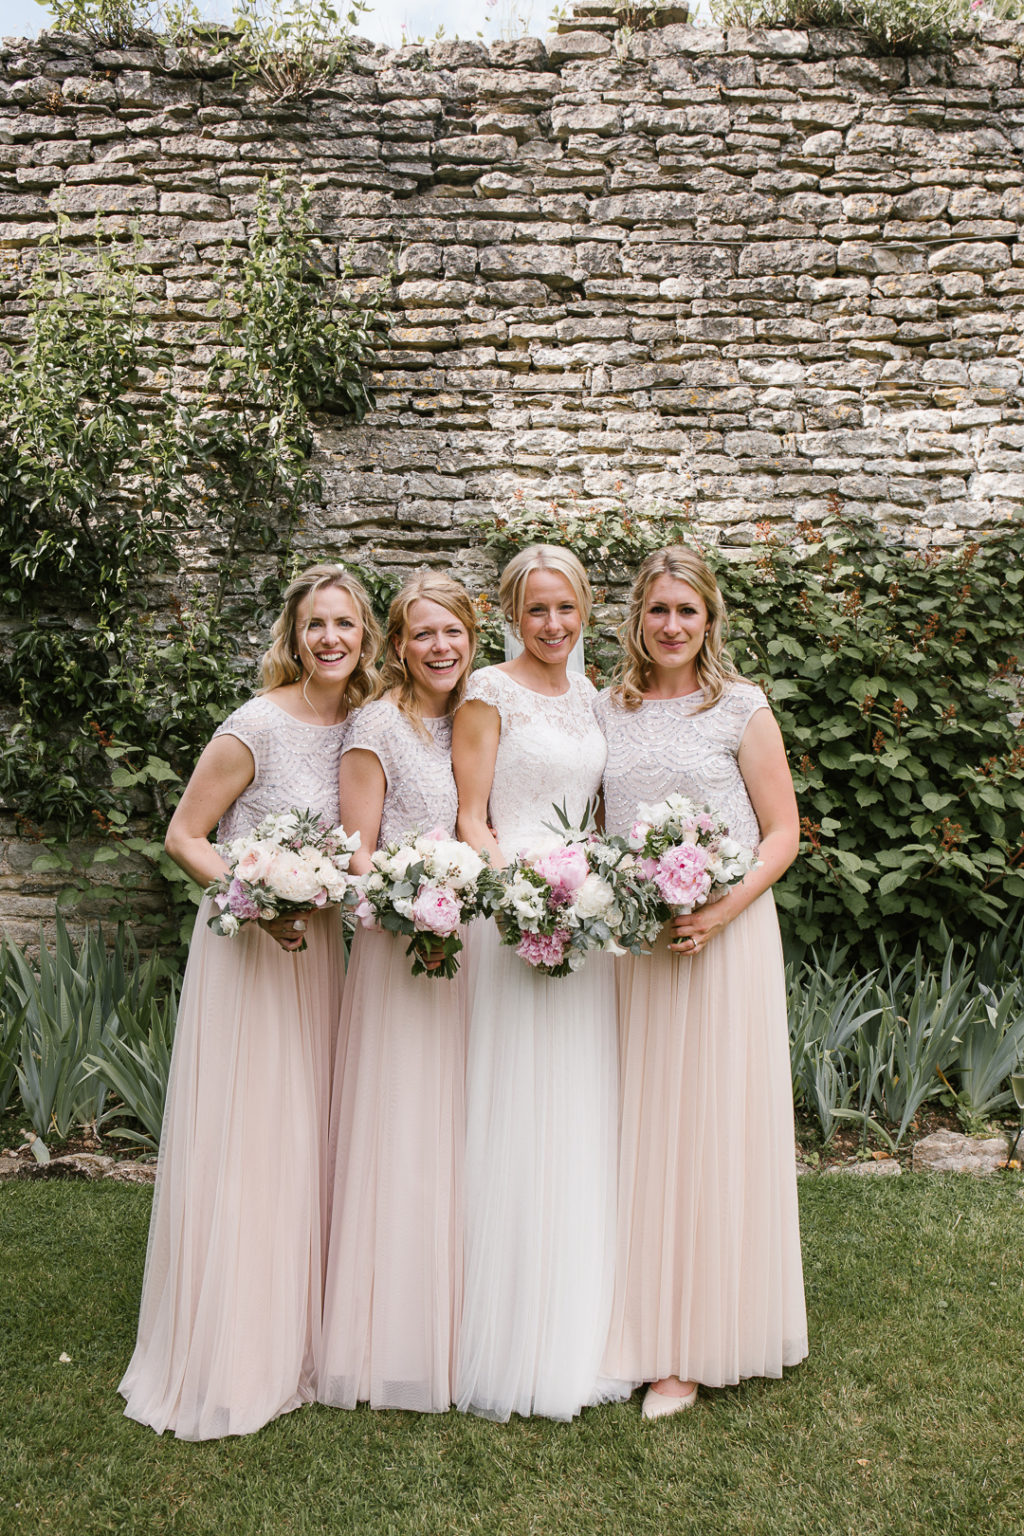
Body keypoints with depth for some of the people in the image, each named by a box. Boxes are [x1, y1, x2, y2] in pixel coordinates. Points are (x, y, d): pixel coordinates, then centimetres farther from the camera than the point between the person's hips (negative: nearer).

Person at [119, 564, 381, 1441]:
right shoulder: (257, 727, -15)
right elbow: (183, 836, -10)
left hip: (320, 948, 6)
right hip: (246, 947, -6)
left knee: (307, 1137, 13)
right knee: (239, 1144, 0)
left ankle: (297, 1340, 30)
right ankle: (226, 1359, 18)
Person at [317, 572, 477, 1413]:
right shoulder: (379, 725, -6)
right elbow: (358, 856, -9)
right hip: (400, 945, -6)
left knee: (458, 1131, 12)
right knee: (399, 1132, 0)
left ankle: (456, 1330, 27)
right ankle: (394, 1338, 16)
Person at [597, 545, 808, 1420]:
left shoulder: (740, 707, 0)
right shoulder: (608, 711, 11)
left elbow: (782, 832, -2)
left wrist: (721, 910, -16)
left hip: (723, 937, -3)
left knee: (707, 1126, 1)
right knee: (633, 1128, 8)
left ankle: (695, 1345, 14)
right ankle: (633, 1322, 22)